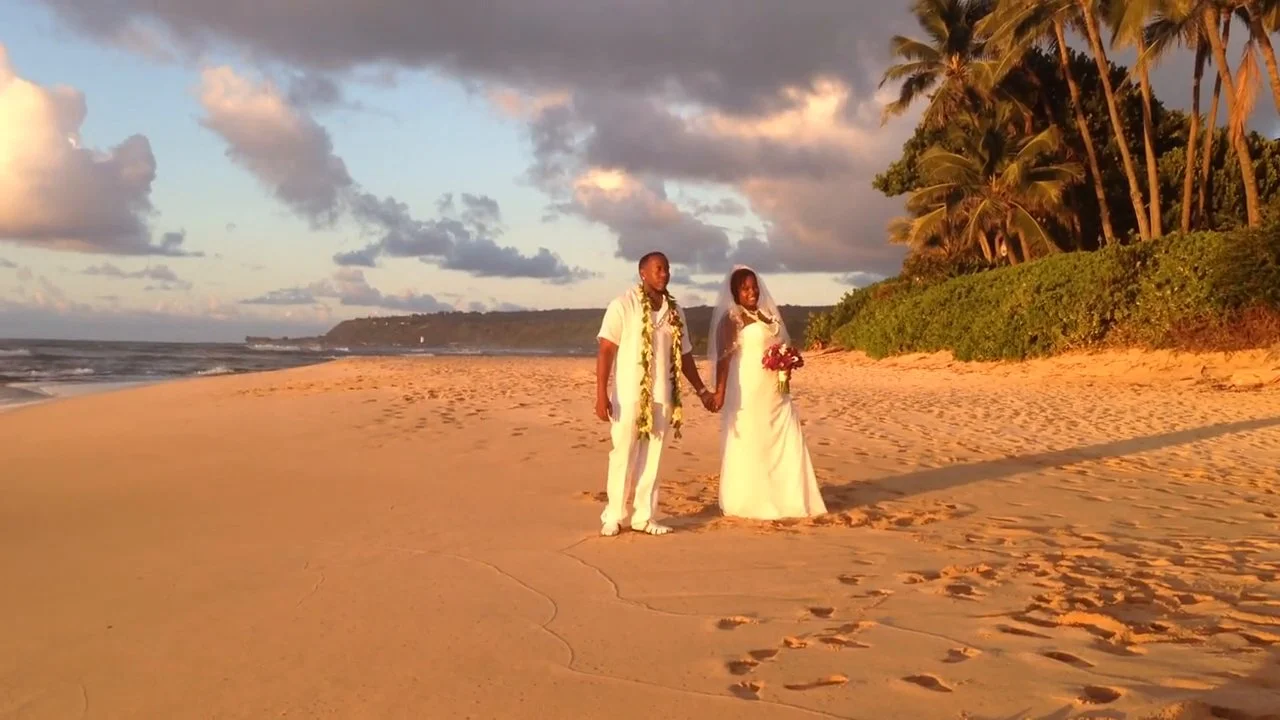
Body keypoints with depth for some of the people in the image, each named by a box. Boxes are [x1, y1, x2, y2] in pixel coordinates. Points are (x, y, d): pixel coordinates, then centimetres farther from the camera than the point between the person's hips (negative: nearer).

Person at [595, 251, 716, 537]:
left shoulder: (675, 311, 10)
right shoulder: (623, 305, -5)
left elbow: (684, 355, 18)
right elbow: (605, 351, -9)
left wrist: (701, 390, 17)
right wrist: (601, 393, -16)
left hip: (661, 396, 4)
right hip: (628, 394, -4)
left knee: (652, 457, 7)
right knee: (623, 455, 0)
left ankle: (643, 516, 14)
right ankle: (613, 516, 10)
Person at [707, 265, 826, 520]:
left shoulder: (768, 315, 17)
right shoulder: (731, 319, -6)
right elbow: (723, 358, -15)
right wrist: (719, 392, -25)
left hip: (775, 393, 8)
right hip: (747, 393, -7)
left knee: (785, 444, 6)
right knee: (747, 446, -2)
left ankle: (786, 499, 15)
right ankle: (746, 502, 6)